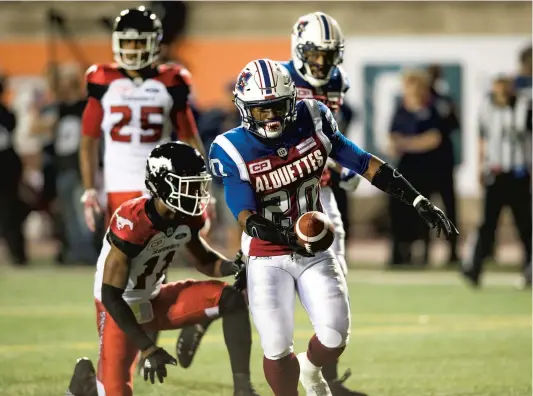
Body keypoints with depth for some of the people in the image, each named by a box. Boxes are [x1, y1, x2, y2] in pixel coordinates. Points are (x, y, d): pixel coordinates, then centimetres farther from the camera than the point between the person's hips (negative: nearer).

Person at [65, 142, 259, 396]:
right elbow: (111, 296, -28)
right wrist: (148, 349, -30)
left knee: (231, 299, -13)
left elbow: (203, 260, 12)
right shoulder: (132, 223, -31)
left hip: (154, 300, 6)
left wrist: (234, 268, -12)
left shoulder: (187, 217, -10)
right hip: (120, 308, -6)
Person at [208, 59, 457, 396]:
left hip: (316, 254, 2)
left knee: (335, 337, -7)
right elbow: (247, 219, -21)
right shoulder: (232, 150, -14)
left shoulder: (312, 123, -6)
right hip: (267, 259, -2)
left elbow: (367, 165, -1)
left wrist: (421, 203, -4)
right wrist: (288, 235, -41)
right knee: (277, 348, -7)